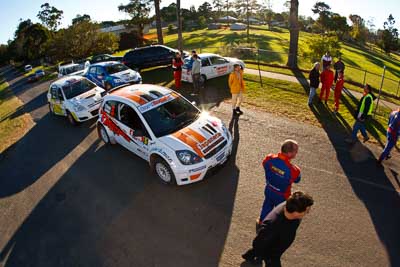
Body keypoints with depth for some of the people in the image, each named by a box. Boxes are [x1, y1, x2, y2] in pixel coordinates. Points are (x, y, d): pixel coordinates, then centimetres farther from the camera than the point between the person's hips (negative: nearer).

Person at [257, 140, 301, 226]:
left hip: (269, 190, 5)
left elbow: (264, 164, -3)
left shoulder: (269, 159, -28)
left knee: (267, 205, 34)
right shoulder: (293, 170, -39)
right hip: (281, 195, -4)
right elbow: (297, 180, -16)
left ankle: (262, 220, 60)